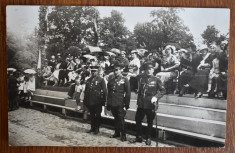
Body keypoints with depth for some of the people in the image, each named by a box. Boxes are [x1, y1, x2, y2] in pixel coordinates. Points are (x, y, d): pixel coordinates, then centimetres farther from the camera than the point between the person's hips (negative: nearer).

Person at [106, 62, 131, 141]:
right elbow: (109, 92, 12)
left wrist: (126, 105, -8)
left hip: (120, 104, -4)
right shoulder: (111, 79, 8)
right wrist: (108, 104, 11)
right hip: (112, 104, 4)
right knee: (116, 119, 16)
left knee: (121, 120, 0)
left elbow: (128, 93, -5)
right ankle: (117, 133, 29)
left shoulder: (124, 80, -5)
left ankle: (123, 135, 12)